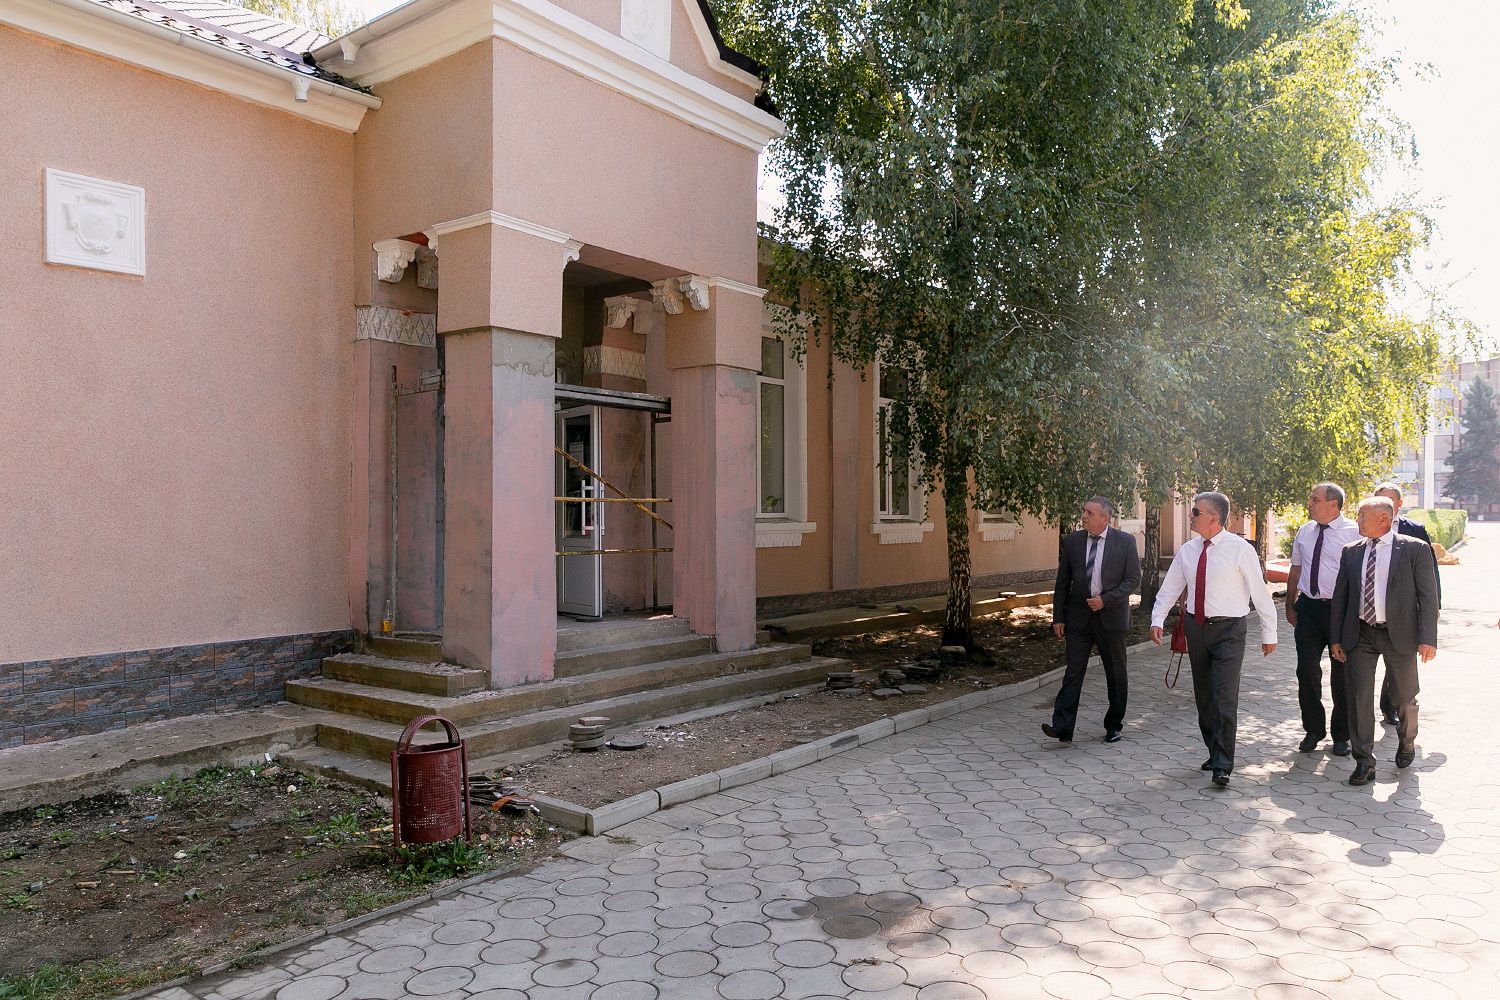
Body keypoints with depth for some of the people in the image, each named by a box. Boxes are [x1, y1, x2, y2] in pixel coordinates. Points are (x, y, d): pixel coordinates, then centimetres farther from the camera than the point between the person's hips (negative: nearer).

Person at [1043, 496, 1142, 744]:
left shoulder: (1125, 541, -2)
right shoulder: (1071, 542, 4)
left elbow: (1133, 579, -3)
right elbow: (1062, 582, 7)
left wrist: (1106, 599, -15)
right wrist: (1058, 618, 3)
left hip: (1111, 616, -1)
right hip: (1079, 617, 1)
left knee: (1116, 675, 10)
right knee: (1073, 672, -6)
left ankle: (1114, 726, 24)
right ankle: (1062, 727, -10)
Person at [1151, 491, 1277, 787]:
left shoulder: (1240, 549, -10)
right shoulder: (1187, 551, 5)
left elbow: (1260, 592, -6)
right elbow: (1169, 588, 9)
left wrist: (1269, 634, -3)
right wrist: (1157, 620, -4)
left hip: (1228, 630, -5)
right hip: (1196, 627, 6)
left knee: (1225, 698, -9)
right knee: (1203, 696, 13)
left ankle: (1223, 765, -3)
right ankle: (1215, 752, 28)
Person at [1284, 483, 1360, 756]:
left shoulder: (1354, 532, -9)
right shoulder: (1304, 532, 8)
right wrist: (1290, 606, 14)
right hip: (1308, 608, 4)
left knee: (1342, 674, 8)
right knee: (1307, 672, 5)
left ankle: (1341, 735, 23)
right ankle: (1313, 730, 22)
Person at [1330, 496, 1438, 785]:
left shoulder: (1415, 549, -4)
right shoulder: (1351, 552, 6)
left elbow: (1428, 596, -6)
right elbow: (1340, 596, 9)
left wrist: (1428, 639, -13)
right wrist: (1336, 638, 5)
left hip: (1399, 634, -2)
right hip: (1360, 635, 2)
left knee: (1405, 698, 14)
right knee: (1358, 698, -1)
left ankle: (1407, 743, 42)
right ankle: (1364, 762, 7)